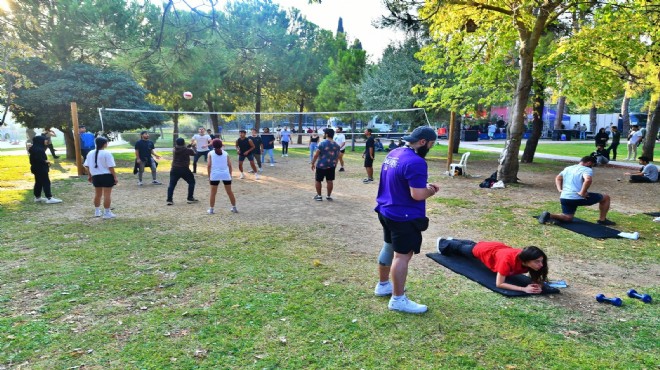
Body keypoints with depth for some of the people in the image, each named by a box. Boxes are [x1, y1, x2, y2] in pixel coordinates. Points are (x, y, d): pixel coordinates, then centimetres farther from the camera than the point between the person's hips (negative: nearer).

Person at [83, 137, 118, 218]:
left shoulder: (90, 153, 7)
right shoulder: (107, 153, -13)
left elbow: (87, 166, 10)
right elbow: (111, 167, -16)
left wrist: (89, 176, 20)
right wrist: (115, 177, -10)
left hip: (95, 176, 6)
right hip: (106, 176, -6)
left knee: (97, 194, 19)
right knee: (107, 195, -1)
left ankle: (97, 211, 28)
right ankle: (107, 213, 1)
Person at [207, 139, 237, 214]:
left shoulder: (211, 153, 5)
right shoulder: (225, 153, 9)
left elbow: (209, 165, -2)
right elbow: (229, 165, 5)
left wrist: (209, 176, 5)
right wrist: (230, 175, 13)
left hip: (215, 175, -1)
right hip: (226, 174, 2)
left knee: (213, 193, 9)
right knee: (229, 192, 13)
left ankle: (211, 209, 10)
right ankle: (234, 208, 20)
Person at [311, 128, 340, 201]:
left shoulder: (322, 144, -12)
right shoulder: (336, 145, 4)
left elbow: (316, 155, -13)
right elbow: (337, 156, 11)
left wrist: (313, 163, -2)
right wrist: (335, 164, 23)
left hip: (321, 165, -4)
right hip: (331, 166, 4)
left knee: (318, 180, 9)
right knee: (329, 181, 9)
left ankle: (319, 196, 13)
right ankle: (329, 196, 14)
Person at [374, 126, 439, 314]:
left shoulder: (393, 154, 7)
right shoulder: (416, 162, -24)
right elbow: (417, 195, -27)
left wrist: (424, 185, 10)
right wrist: (431, 191, -5)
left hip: (386, 211, 10)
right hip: (404, 217, -10)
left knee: (388, 248, 22)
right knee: (403, 255, -1)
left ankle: (383, 285, 38)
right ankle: (398, 299, 9)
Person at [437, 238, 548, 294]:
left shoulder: (528, 258, -34)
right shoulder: (508, 259, -49)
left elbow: (535, 279, -18)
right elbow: (499, 284, -47)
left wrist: (538, 285, -40)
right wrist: (524, 289, -54)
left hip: (499, 248, 5)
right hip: (484, 250, -5)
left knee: (471, 245, 36)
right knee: (461, 249, 28)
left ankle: (452, 240, 67)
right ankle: (443, 243, 59)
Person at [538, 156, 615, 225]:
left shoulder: (568, 168, 20)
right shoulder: (587, 170, -5)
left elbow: (558, 178, 28)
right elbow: (588, 180, -26)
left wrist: (559, 189, 17)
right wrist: (582, 193, -19)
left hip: (564, 198, 6)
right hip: (578, 198, -6)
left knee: (568, 218, 20)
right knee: (606, 197, 13)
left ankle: (549, 216, -9)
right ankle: (602, 220, 18)